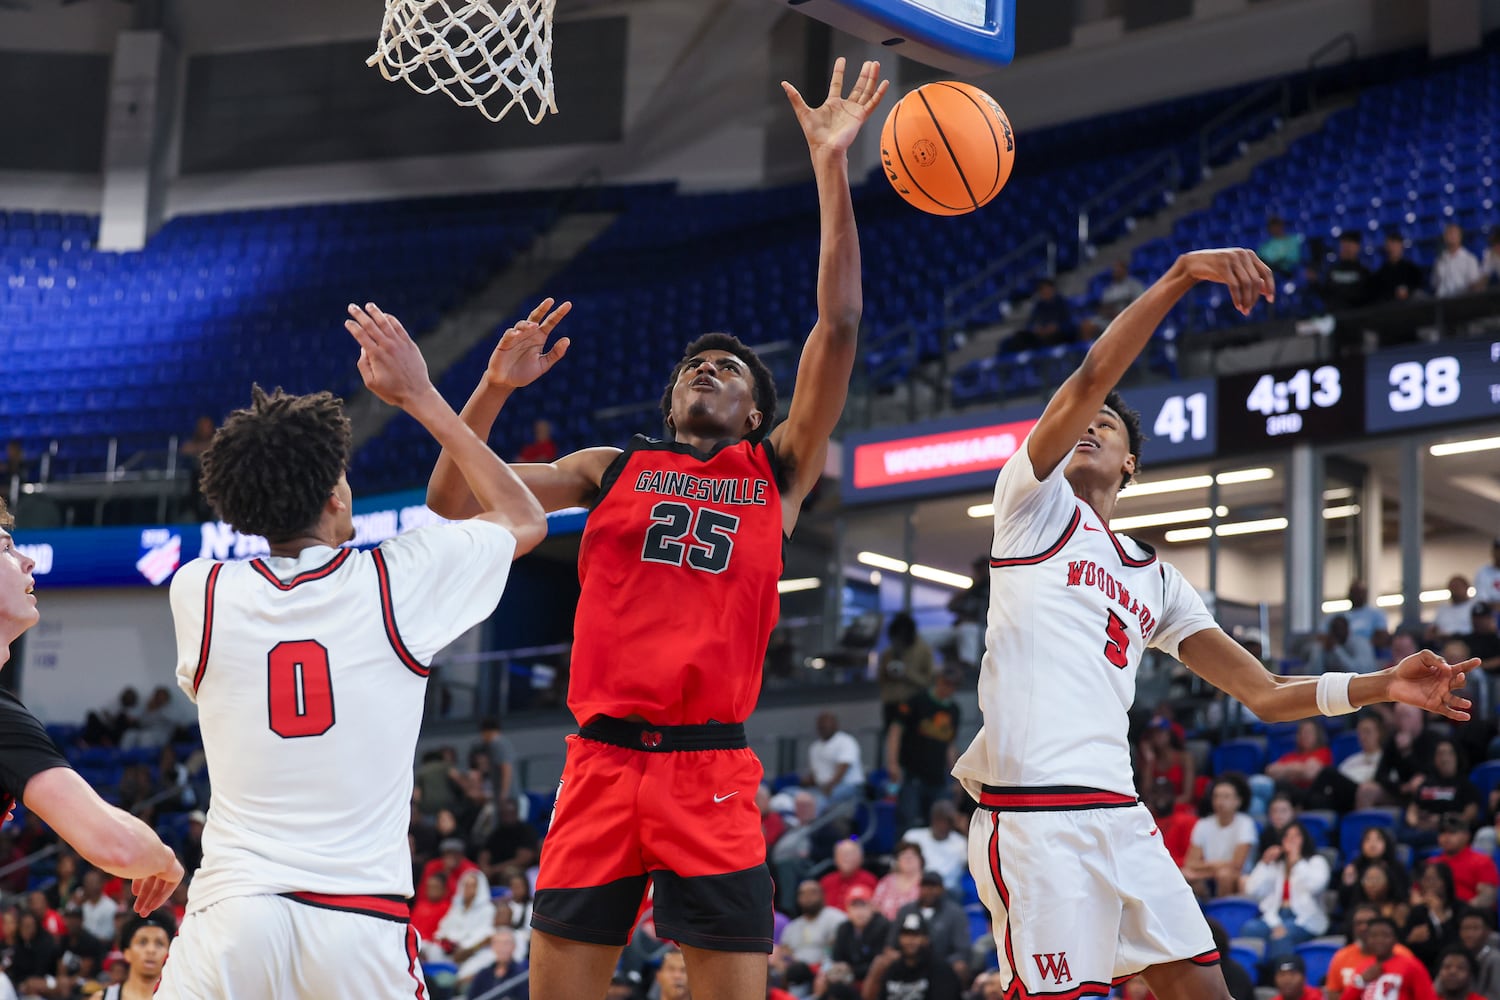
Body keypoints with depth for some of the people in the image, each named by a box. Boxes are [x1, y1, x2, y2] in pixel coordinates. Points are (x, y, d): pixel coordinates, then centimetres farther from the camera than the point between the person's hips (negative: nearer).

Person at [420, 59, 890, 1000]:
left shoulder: (779, 471, 12)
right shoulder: (611, 469, 16)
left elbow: (839, 329, 1)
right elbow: (452, 504, 10)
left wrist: (833, 171, -4)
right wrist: (495, 390, -4)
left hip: (713, 771, -1)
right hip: (604, 758, 1)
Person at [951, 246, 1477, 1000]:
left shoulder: (1155, 579, 25)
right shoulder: (1036, 503, 9)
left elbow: (1264, 693, 21)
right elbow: (1091, 379, -7)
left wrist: (1381, 685, 6)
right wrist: (1182, 275, -16)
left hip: (1118, 814, 7)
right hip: (1032, 810, -7)